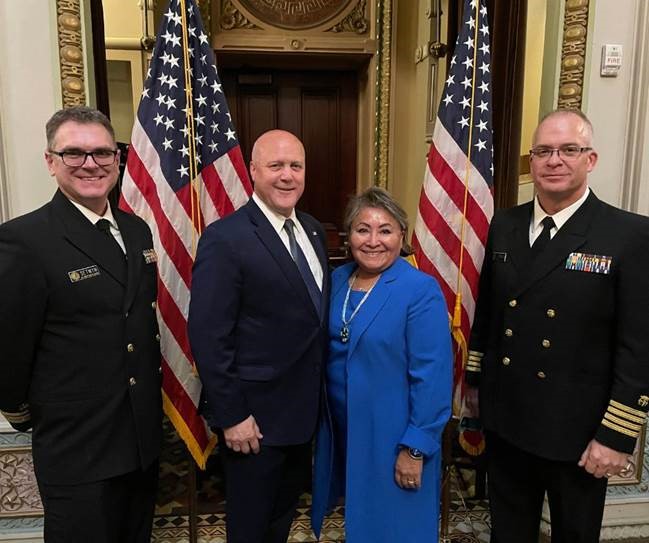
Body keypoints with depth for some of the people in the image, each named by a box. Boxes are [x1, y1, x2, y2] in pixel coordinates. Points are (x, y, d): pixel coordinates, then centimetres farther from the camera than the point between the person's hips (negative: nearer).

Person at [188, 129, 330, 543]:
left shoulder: (313, 231, 5)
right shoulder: (225, 238, -18)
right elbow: (209, 337, -19)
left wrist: (319, 394, 8)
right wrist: (231, 416, -17)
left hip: (304, 408, 6)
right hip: (255, 415, -6)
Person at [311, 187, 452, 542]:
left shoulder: (421, 291, -17)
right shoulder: (336, 281, 1)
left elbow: (431, 376, -18)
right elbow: (324, 352, 8)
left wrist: (416, 447, -17)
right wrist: (319, 418, 5)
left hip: (393, 438, -5)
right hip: (340, 431, 5)